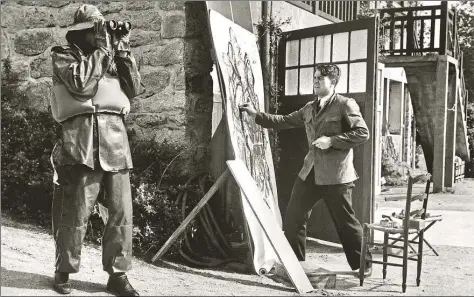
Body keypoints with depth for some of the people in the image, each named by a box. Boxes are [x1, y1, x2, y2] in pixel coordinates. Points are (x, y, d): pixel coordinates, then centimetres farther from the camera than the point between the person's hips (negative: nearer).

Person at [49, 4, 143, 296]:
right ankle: (64, 271, 15)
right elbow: (81, 84, -10)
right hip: (82, 136, -5)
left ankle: (118, 274, 12)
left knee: (122, 211, 3)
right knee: (76, 211, -2)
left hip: (116, 136, 5)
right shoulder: (64, 54, 8)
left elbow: (135, 88, 13)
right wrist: (101, 50, -3)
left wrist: (123, 52, 8)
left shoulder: (112, 56, 23)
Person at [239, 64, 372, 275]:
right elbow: (284, 121, 18)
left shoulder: (345, 105, -7)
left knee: (345, 222, 2)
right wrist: (256, 115, 11)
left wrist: (331, 141, -18)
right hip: (310, 172, 7)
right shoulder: (309, 108, 14)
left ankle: (363, 264, 20)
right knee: (293, 217, 9)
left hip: (336, 174, -7)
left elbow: (362, 133, -13)